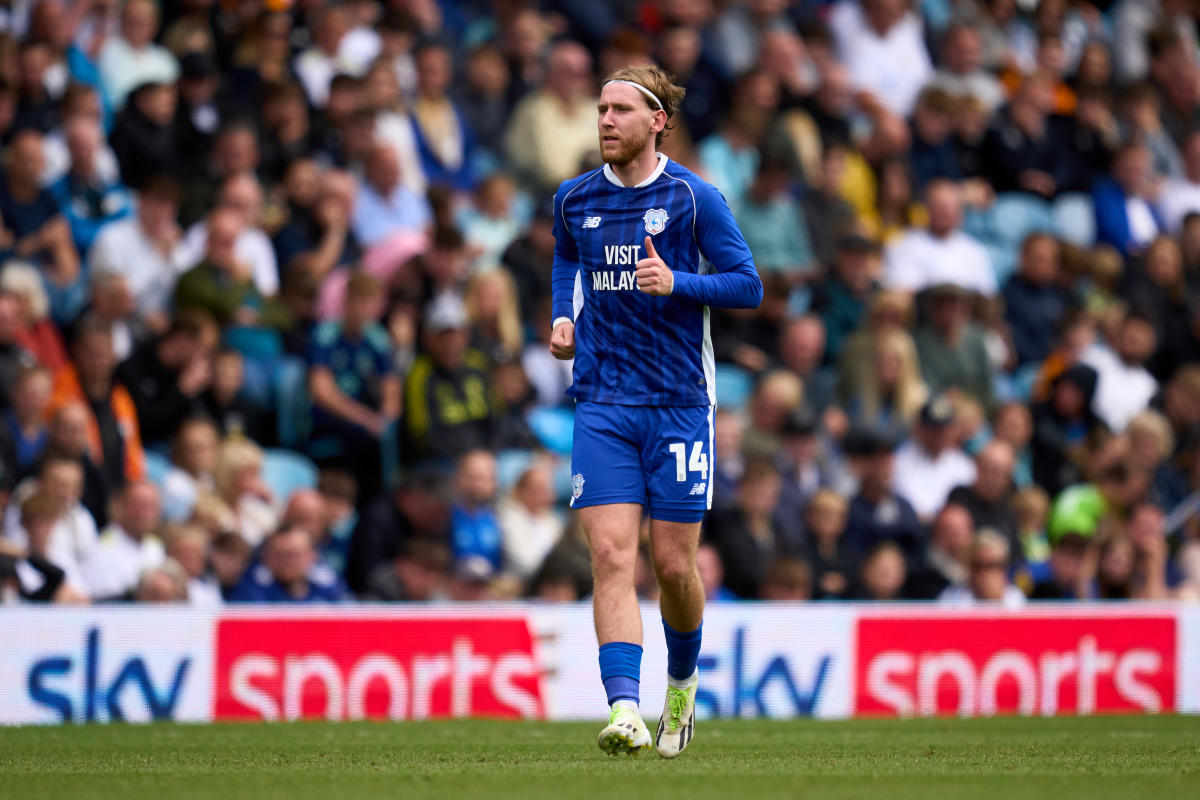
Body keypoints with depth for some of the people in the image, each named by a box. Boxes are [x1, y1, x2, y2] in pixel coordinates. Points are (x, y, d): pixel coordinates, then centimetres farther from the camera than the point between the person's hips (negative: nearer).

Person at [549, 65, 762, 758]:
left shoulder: (693, 197, -5)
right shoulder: (575, 200, 7)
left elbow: (749, 285, -5)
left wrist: (676, 283, -20)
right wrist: (563, 318, 10)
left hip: (679, 402, -2)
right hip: (602, 406, 2)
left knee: (674, 563, 4)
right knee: (612, 556, -13)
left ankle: (683, 685, 32)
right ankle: (625, 710, -21)